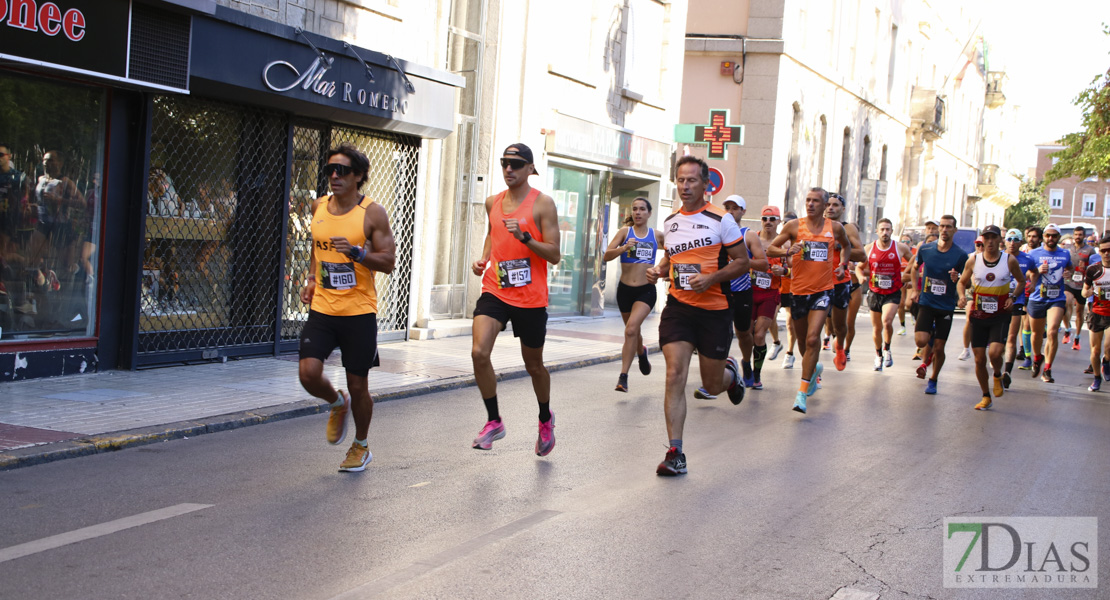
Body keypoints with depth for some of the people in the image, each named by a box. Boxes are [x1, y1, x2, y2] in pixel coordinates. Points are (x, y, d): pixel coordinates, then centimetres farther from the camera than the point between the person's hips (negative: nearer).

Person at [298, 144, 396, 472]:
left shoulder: (373, 213, -7)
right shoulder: (319, 207, 8)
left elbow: (388, 261, -8)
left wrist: (355, 252, -23)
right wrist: (312, 280, 11)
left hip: (359, 312, -4)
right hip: (322, 309, 4)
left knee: (357, 385, 4)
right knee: (309, 373, -12)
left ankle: (361, 446, 28)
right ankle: (338, 404, 23)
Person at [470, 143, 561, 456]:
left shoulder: (542, 203, -7)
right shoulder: (493, 202, 8)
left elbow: (554, 255, -10)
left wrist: (525, 236, -25)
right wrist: (483, 259, 10)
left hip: (530, 297, -3)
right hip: (495, 290, 4)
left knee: (534, 365, 11)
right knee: (479, 352, -17)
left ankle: (546, 419, 39)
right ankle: (493, 421, 0)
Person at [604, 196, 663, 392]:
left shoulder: (657, 235, 3)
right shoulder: (625, 231, 0)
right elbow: (607, 255, -10)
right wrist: (623, 248, -26)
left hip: (646, 290, -2)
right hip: (625, 289, 2)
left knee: (631, 329, -22)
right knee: (633, 331, 18)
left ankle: (623, 376, -18)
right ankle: (642, 352, 53)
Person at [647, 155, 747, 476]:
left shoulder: (721, 219, -5)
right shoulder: (670, 221, 9)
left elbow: (743, 262, -4)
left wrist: (712, 278, -19)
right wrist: (658, 270, 2)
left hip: (714, 309, -3)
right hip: (677, 307, 3)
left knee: (712, 385, 8)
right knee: (675, 375, -12)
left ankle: (731, 372, 47)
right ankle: (675, 453, -9)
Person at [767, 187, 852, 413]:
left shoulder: (835, 228, 4)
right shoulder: (794, 226, -1)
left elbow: (846, 245, 26)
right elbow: (770, 249, 3)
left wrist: (842, 264, 8)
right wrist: (788, 251, -17)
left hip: (823, 291, -1)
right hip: (798, 290, 1)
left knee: (813, 339, -17)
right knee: (803, 342, 15)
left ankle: (802, 391, -13)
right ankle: (814, 369, 47)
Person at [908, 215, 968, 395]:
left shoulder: (961, 255, -6)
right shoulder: (925, 249, -1)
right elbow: (915, 268, 18)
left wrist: (957, 279, -22)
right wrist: (915, 289, 8)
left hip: (946, 306, -1)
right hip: (926, 303, 1)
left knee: (939, 348, 1)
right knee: (920, 341, -16)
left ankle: (933, 380, 22)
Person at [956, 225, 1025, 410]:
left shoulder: (1010, 260, -3)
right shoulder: (973, 260, -1)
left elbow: (1021, 281, 13)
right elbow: (962, 282, 11)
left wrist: (1013, 297, -5)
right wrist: (962, 296, -10)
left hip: (1000, 316, -2)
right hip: (978, 316, 2)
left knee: (994, 353, -21)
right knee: (979, 359, 3)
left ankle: (998, 377, 14)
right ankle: (986, 397, 22)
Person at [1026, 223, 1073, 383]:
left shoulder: (1065, 254, 5)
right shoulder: (1034, 254, 0)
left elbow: (1069, 268, 24)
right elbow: (1026, 275, 4)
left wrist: (1069, 273, 0)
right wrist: (1037, 271, -16)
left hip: (1057, 299, 0)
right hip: (1037, 299, 0)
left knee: (1052, 332, -17)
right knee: (1037, 333, 14)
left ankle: (1047, 370, -10)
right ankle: (1037, 358, 44)